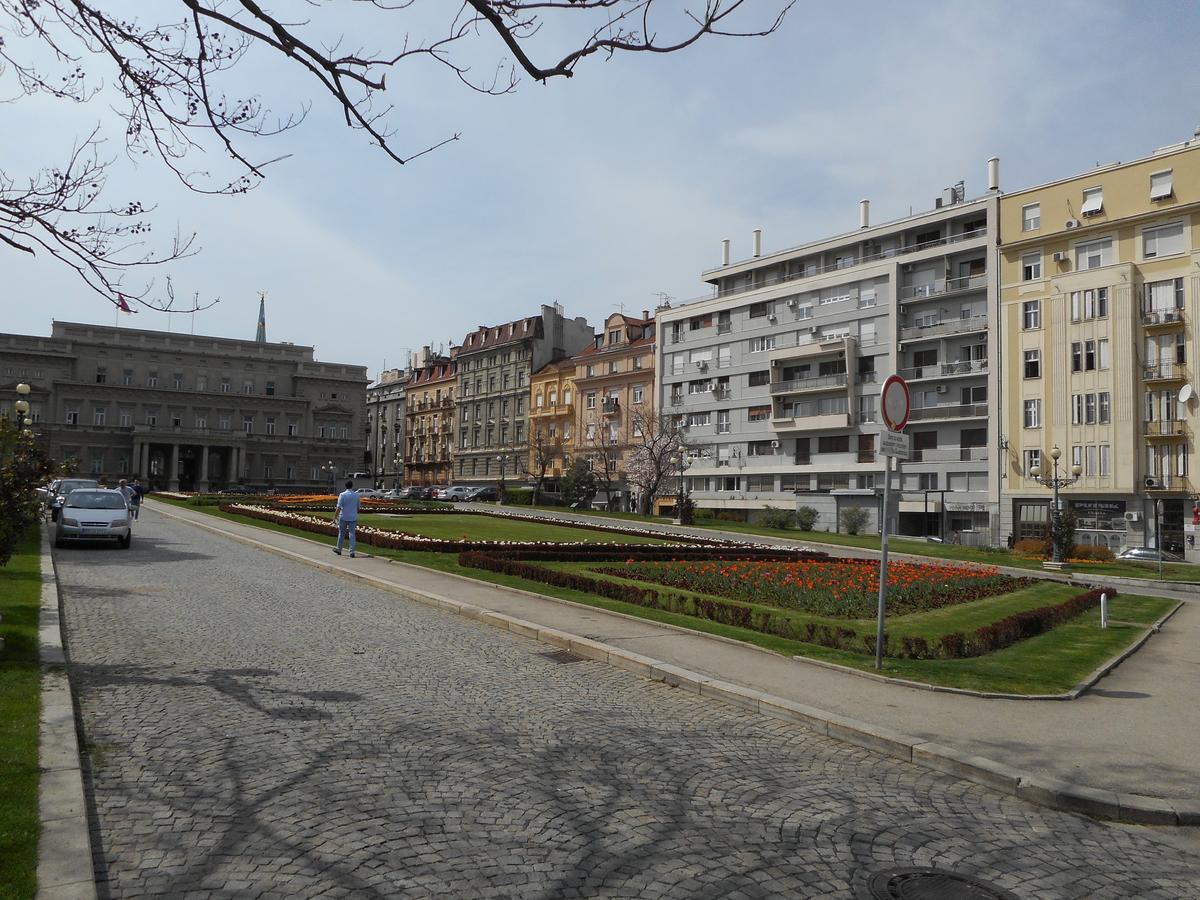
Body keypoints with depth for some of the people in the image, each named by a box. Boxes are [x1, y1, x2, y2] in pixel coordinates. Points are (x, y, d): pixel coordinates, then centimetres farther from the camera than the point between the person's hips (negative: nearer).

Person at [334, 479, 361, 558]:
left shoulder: (342, 495, -8)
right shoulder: (356, 495, 1)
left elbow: (339, 507, -13)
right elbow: (358, 507, 11)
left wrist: (336, 516, -7)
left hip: (343, 517, -1)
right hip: (353, 518, 2)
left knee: (341, 534, 13)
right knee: (352, 534, 2)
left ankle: (339, 549, 26)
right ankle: (352, 552, -6)